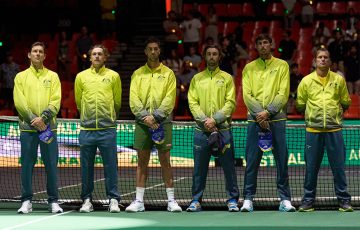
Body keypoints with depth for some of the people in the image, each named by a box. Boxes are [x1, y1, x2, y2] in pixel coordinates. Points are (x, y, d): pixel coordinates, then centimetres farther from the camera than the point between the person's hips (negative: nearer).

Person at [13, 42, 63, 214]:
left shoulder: (52, 76, 11)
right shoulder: (21, 77, 9)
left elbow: (56, 101, 0)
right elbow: (19, 102, -1)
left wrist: (43, 118, -13)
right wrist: (33, 120, -12)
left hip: (48, 127, 0)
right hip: (27, 128, 0)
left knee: (51, 165, 0)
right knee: (27, 165, 1)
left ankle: (53, 201, 6)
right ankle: (26, 201, 7)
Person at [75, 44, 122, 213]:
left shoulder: (113, 76, 6)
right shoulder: (81, 76, 8)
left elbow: (117, 102, 13)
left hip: (107, 129, -1)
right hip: (87, 129, 1)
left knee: (110, 166, -1)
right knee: (86, 166, 4)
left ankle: (113, 200, 3)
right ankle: (87, 200, 10)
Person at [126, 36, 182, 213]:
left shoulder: (168, 73, 6)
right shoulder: (138, 74, 10)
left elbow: (169, 99, -2)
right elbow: (133, 99, 3)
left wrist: (155, 116, -14)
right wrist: (144, 117, -12)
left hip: (162, 121, -1)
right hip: (142, 122, 1)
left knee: (165, 161, -1)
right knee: (142, 161, 2)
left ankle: (171, 200, 1)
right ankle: (139, 201, 4)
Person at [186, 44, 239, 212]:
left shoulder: (227, 78, 8)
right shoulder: (197, 79, 12)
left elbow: (230, 103, -1)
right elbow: (193, 103, 4)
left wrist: (215, 119, -13)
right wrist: (204, 120, -11)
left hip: (223, 129, -1)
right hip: (201, 130, 1)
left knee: (228, 166, -1)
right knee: (199, 168, 4)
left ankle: (232, 200, 5)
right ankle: (196, 200, 10)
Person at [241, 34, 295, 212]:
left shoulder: (281, 65, 8)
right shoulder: (249, 68, 12)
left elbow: (283, 94, -1)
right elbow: (247, 95, 3)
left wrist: (268, 112, -12)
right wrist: (259, 114, -11)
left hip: (277, 119, -1)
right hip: (255, 119, 1)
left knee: (282, 161, -1)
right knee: (252, 161, -1)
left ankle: (285, 199, 3)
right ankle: (248, 199, 2)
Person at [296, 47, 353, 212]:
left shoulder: (339, 80, 7)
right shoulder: (306, 81, 6)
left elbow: (346, 103, 14)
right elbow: (300, 105, 13)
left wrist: (335, 112, 11)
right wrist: (312, 114, 12)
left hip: (334, 130, 0)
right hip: (313, 130, 0)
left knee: (339, 166, 0)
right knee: (311, 167, 3)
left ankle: (344, 200, 7)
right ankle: (308, 200, 10)